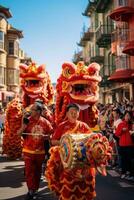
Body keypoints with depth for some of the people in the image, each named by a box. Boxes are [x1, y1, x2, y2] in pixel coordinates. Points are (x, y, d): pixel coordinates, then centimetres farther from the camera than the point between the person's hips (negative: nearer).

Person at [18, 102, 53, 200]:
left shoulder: (45, 122, -5)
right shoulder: (27, 120, -5)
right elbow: (19, 134, -5)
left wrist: (45, 136, -16)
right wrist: (24, 126, -23)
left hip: (40, 151, 1)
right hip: (28, 151, -1)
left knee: (37, 171, 13)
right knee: (29, 171, -3)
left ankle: (35, 190, 28)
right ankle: (31, 191, 8)